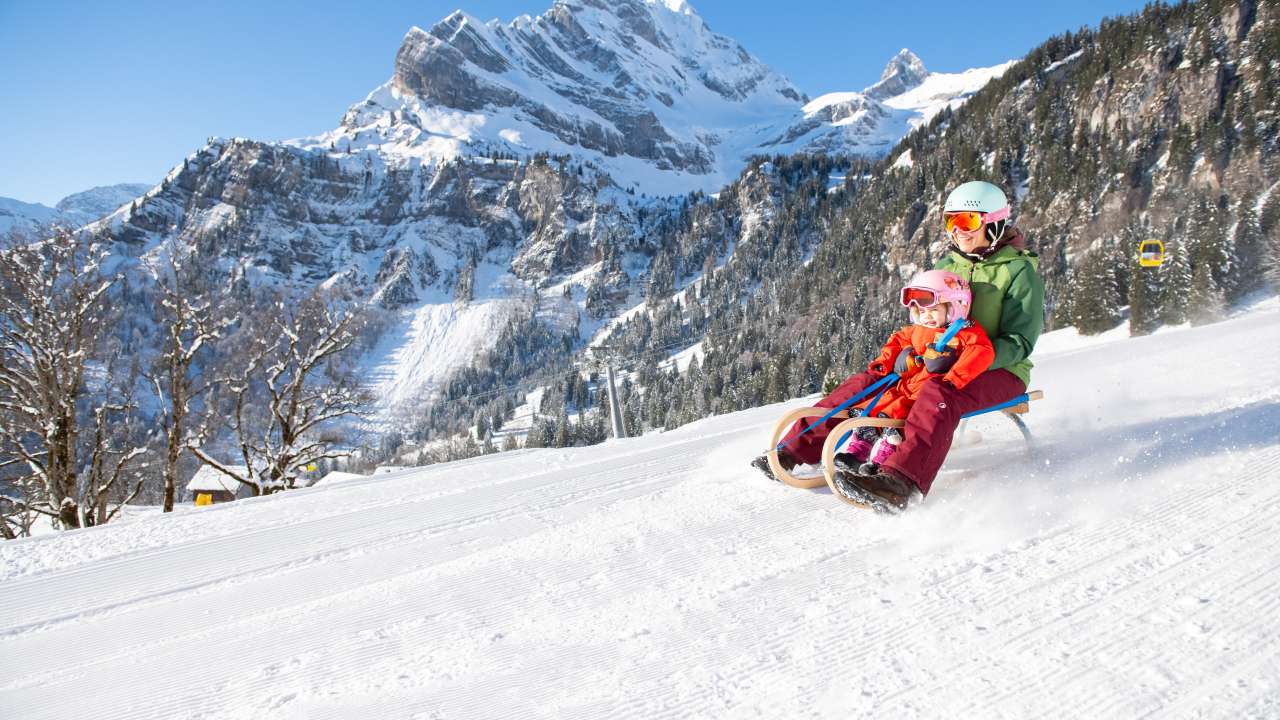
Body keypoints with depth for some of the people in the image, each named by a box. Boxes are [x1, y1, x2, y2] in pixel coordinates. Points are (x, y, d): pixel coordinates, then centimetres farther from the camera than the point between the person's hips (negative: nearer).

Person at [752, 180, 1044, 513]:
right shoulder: (946, 267, 12)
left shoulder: (1020, 270, -7)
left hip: (1000, 371, -6)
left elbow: (1019, 342, -14)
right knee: (869, 379, -13)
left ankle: (900, 483, -60)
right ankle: (795, 450, -17)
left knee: (939, 392, -39)